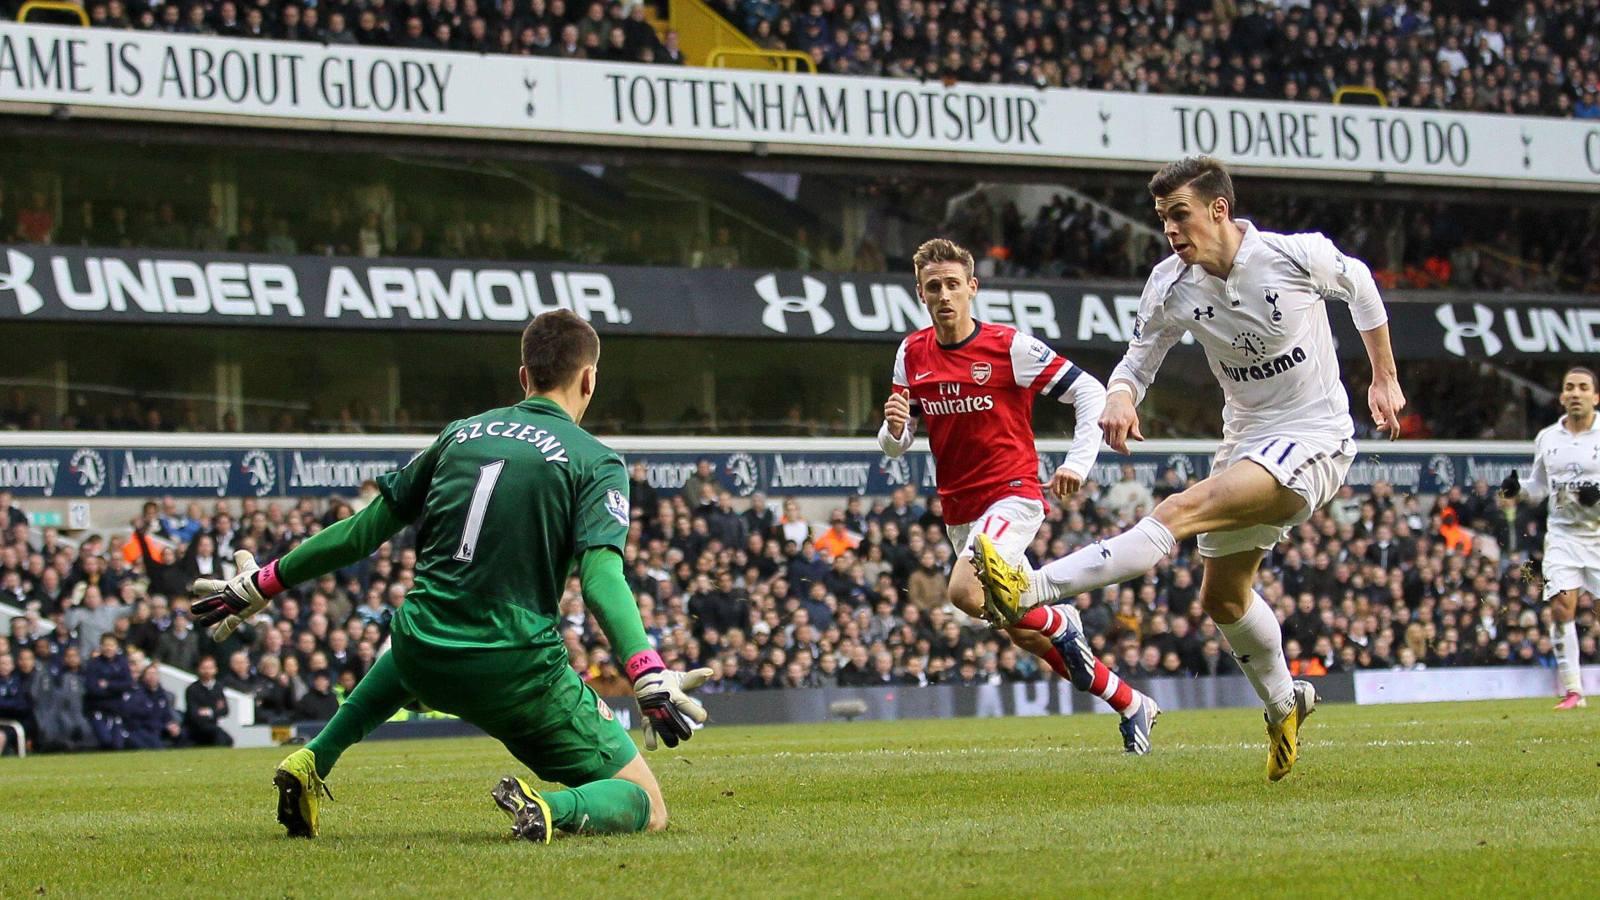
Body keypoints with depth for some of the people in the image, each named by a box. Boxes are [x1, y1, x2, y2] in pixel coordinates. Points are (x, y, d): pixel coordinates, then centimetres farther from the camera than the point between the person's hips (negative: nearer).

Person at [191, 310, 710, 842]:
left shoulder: (461, 435, 12)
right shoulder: (596, 463, -3)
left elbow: (364, 529, 15)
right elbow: (602, 579, -19)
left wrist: (263, 585, 26)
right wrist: (652, 684, -29)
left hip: (424, 664, 5)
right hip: (517, 674, -5)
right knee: (646, 809, 3)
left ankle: (314, 759, 24)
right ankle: (550, 809, -30)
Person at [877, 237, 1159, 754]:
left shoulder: (1010, 347, -11)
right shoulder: (912, 355, 4)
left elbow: (1090, 393, -7)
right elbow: (895, 445, 8)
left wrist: (1079, 463, -17)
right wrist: (895, 428, -15)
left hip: (1012, 493, -6)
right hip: (958, 511, 6)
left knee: (966, 592, -30)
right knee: (1023, 633, 10)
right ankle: (1132, 706, 24)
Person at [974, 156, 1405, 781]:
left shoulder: (1299, 255, -15)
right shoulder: (1172, 286, -5)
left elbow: (1359, 285, 6)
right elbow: (1138, 361, 4)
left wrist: (1384, 378, 13)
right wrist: (1120, 396, -21)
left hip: (1315, 442, -7)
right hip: (1246, 442, 7)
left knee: (1181, 512, -27)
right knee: (1223, 599, 16)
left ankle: (1030, 592, -39)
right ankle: (1285, 704, 43)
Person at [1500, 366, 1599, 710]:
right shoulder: (1547, 439, 8)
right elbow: (1539, 488, 18)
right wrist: (1517, 487, -2)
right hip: (1563, 535, 3)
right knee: (1561, 604, -13)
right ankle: (1572, 690, -9)